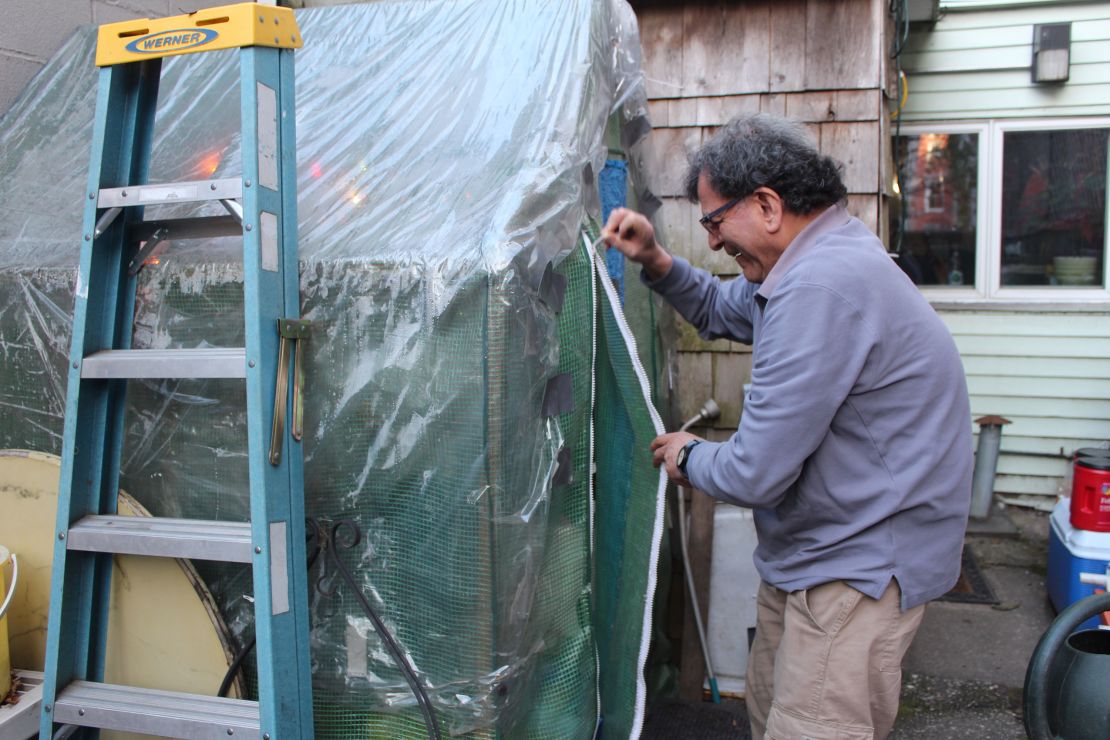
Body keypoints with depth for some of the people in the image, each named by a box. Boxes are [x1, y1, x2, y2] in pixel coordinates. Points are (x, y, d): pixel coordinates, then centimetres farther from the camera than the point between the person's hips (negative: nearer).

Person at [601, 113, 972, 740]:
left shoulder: (821, 289, -29)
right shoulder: (820, 257, 7)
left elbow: (755, 475, -27)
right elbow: (720, 309, 25)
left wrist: (689, 457, -5)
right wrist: (655, 261, 7)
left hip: (863, 565, -11)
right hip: (817, 549, 11)